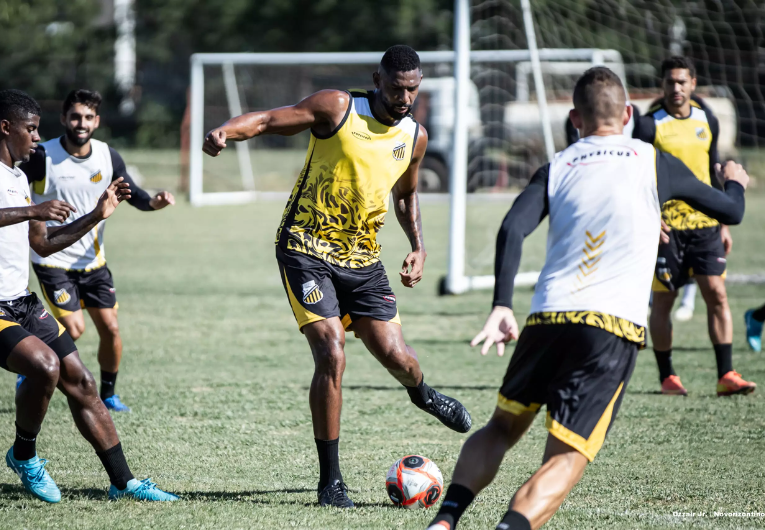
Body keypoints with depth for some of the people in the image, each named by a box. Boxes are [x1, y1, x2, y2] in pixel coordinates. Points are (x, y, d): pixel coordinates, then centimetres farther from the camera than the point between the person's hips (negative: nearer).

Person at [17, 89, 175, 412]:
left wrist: (153, 202, -14)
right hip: (53, 260, -5)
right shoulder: (43, 157, -15)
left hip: (92, 259, 5)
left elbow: (131, 193, 6)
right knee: (73, 328, -16)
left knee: (110, 328, 1)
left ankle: (108, 394, 20)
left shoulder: (108, 157, -2)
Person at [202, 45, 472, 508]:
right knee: (332, 356, -18)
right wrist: (226, 130, -34)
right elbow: (269, 120, -14)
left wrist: (418, 246, 12)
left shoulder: (415, 138, 7)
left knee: (395, 356, -4)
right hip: (306, 249, -5)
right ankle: (331, 479, -7)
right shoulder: (337, 108, -10)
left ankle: (421, 393, 37)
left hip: (362, 259, 5)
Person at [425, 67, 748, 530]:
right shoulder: (653, 162, 10)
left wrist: (502, 309, -10)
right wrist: (736, 182, 45)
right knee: (566, 460, -7)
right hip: (615, 327, -3)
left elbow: (512, 230, -4)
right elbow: (731, 211, 22)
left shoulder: (556, 169, 14)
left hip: (547, 319, 3)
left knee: (502, 429, 23)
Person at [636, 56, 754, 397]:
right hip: (665, 225, -3)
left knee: (717, 293, -6)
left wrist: (724, 223, 15)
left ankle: (726, 376, -4)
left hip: (704, 222, 4)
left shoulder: (707, 122, 9)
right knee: (663, 300, 2)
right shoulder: (650, 125, -5)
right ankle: (667, 377, 13)